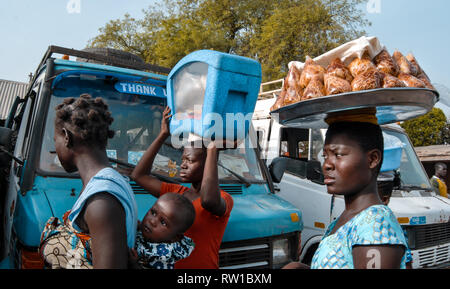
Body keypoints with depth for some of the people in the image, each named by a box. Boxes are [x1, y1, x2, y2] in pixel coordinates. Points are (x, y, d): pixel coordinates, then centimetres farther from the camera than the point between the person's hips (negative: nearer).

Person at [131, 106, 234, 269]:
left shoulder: (224, 200, -15)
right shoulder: (175, 192, 4)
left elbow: (209, 200, -38)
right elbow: (138, 175, -2)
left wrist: (212, 149, -30)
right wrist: (163, 135, -5)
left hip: (202, 265, -5)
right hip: (167, 264, 6)